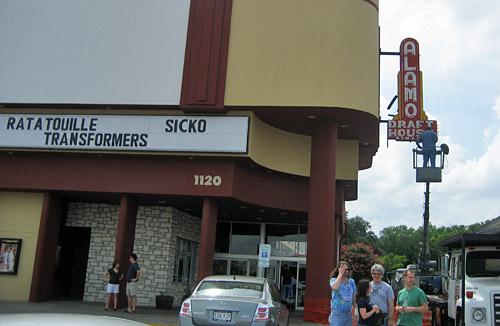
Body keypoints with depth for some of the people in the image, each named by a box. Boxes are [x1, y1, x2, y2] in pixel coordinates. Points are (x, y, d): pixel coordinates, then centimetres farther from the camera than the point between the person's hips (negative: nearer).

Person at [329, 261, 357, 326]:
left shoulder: (351, 281, 7)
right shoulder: (333, 280, -4)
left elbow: (354, 296, 13)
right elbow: (335, 287, -28)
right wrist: (340, 274, -19)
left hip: (349, 313, 4)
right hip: (337, 313, -4)